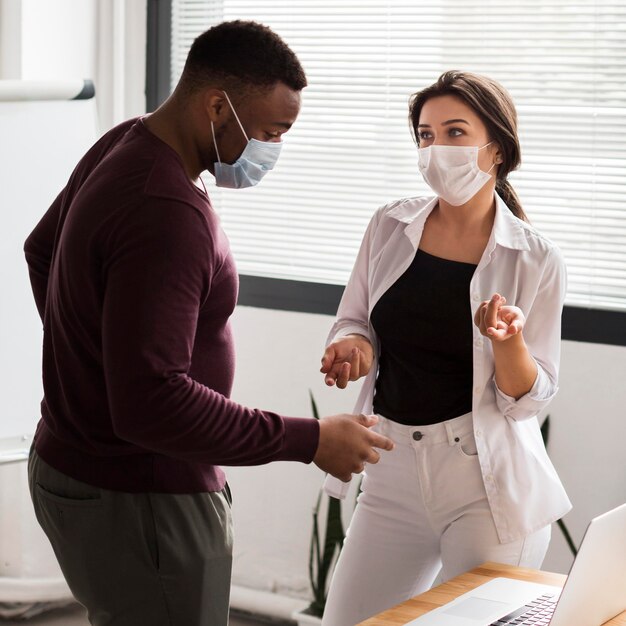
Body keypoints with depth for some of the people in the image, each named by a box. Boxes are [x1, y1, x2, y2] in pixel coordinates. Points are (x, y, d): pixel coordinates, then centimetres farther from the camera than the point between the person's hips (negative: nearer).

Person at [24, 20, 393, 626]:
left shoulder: (122, 146, 6)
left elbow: (43, 250, 24)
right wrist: (309, 440, -25)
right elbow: (150, 404, -32)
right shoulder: (167, 217, -27)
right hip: (137, 504, -10)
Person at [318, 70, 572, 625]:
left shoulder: (536, 260, -7)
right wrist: (352, 347, -11)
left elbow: (527, 398, -6)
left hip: (489, 483, -3)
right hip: (395, 470, 4)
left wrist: (507, 339, -26)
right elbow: (354, 323, 12)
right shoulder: (390, 227, 2)